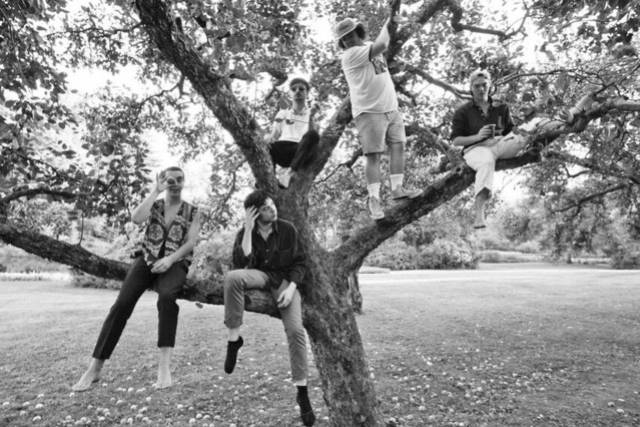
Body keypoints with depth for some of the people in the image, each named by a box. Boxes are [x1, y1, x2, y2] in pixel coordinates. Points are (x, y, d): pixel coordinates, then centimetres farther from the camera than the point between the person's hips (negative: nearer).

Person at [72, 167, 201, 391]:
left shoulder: (193, 212, 9)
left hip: (175, 263, -2)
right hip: (147, 259, 2)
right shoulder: (155, 204, 13)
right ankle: (94, 368, -11)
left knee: (166, 296, -36)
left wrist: (170, 259, -20)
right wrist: (156, 191, -5)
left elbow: (191, 242, -4)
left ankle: (164, 365, -34)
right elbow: (136, 219, -10)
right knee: (122, 304, -20)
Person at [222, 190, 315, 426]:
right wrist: (248, 230, -23)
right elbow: (243, 264, -20)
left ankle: (302, 392, -3)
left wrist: (291, 287, -16)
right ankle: (234, 338, -21)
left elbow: (300, 262, -2)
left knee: (295, 330, -18)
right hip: (260, 276, 1)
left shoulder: (288, 229, -7)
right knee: (233, 276, -34)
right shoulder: (244, 233, -5)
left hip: (284, 279, 0)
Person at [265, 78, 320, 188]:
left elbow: (312, 136, 6)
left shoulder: (311, 114, 22)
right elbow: (272, 136, 19)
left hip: (302, 152, -1)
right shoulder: (282, 114, 27)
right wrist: (268, 137, -5)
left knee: (312, 135, -34)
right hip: (282, 151, 1)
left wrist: (311, 118, -10)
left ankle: (289, 172, -43)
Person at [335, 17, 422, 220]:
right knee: (374, 155, -10)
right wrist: (385, 26, -4)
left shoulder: (368, 46, 13)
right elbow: (381, 45, -19)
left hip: (391, 108, 8)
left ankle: (397, 188, 14)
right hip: (369, 112, -8)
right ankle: (374, 198, -5)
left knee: (398, 145, 7)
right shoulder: (350, 55, -13)